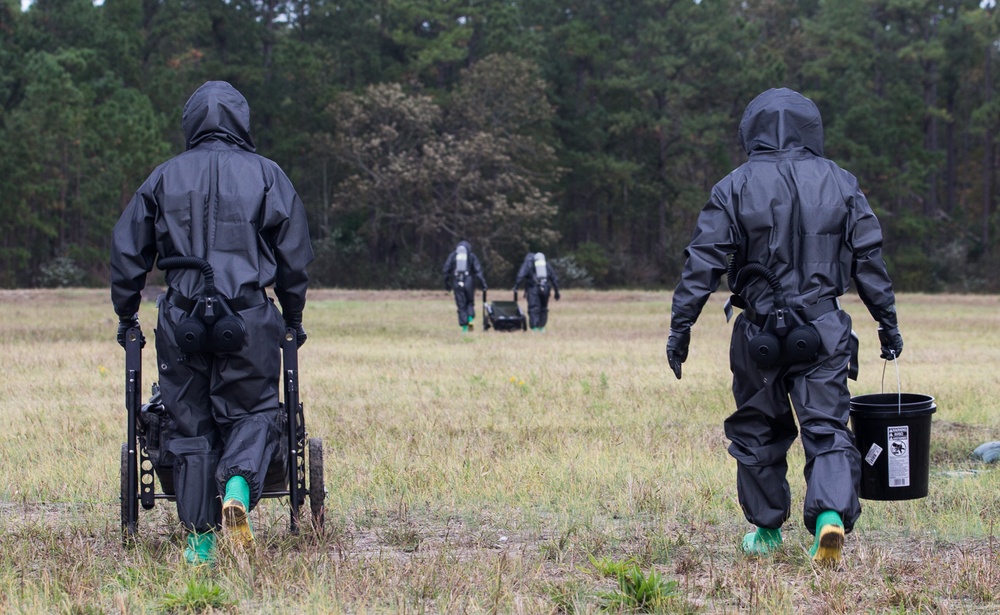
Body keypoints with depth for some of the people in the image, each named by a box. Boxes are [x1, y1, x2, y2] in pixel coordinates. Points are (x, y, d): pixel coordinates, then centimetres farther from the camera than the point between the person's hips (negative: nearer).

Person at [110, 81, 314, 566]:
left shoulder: (164, 178, 9)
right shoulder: (267, 175, 6)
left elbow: (128, 252, 11)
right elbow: (293, 257, 7)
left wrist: (126, 316, 23)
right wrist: (294, 320, 19)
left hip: (180, 319, 1)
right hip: (249, 317, -1)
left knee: (189, 423, 8)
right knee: (252, 412, 7)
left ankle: (200, 539, 5)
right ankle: (238, 485, -24)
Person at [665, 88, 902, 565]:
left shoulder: (734, 189, -1)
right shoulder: (840, 184, 5)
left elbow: (703, 262, -5)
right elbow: (869, 260, 7)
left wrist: (680, 327, -2)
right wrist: (888, 323, 14)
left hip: (759, 336, 0)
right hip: (824, 331, 1)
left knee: (757, 432, 14)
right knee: (827, 429, 1)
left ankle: (766, 530, 23)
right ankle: (831, 515, -21)